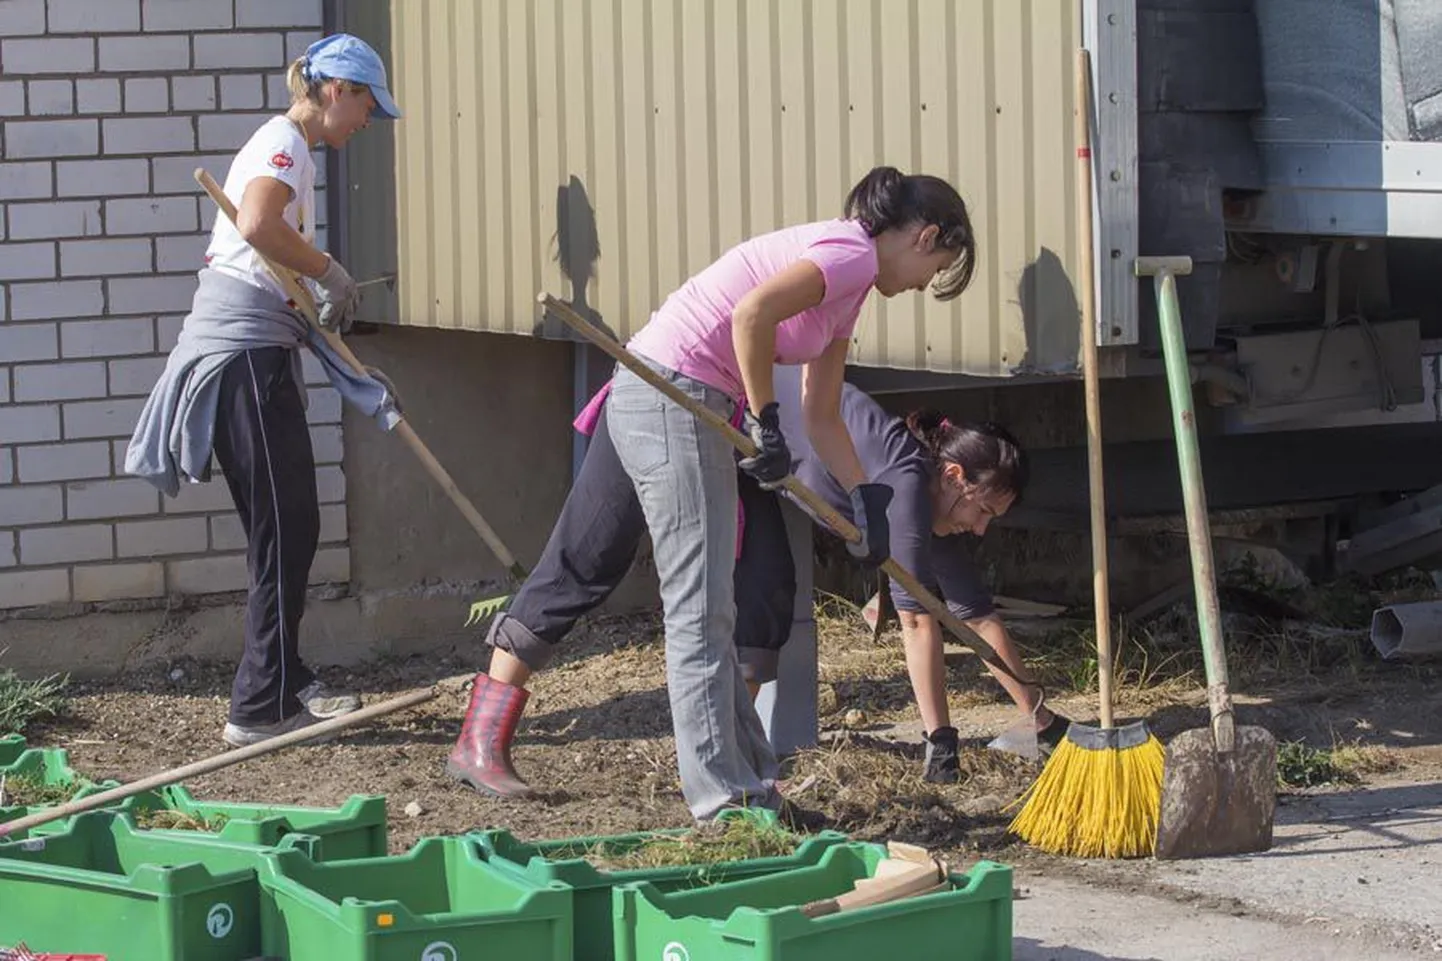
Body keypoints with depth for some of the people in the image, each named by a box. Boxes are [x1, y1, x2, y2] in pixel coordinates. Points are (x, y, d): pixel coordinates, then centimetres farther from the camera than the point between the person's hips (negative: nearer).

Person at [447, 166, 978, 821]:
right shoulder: (854, 254, -10)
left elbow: (822, 418, 23)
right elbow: (753, 312, -28)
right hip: (670, 396, -11)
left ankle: (751, 786, 17)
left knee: (709, 612, 12)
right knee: (699, 612, -7)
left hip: (690, 409, 11)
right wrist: (766, 424, -19)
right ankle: (724, 800, -5)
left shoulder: (847, 286, 20)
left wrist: (865, 499, 15)